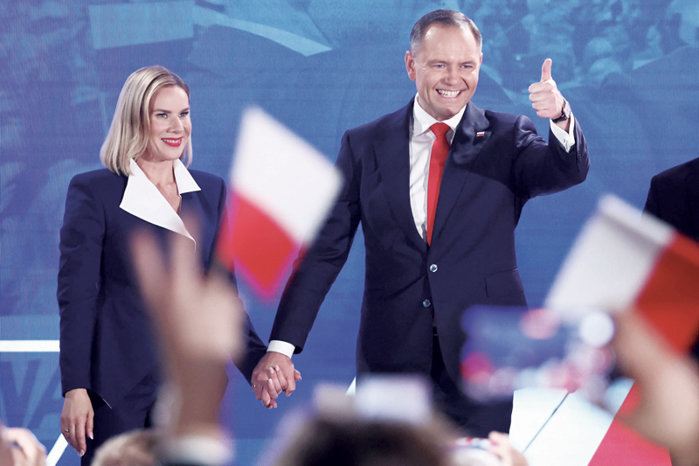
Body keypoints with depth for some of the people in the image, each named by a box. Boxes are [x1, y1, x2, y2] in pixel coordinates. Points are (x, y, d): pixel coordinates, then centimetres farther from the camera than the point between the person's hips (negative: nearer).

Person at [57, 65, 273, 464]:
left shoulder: (211, 191, 11)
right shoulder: (93, 192, -3)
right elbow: (76, 296, -6)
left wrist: (256, 360, 1)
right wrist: (75, 389, -12)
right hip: (119, 385, -4)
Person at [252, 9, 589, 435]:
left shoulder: (507, 139, 4)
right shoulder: (364, 145, 6)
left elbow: (568, 172, -15)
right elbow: (326, 250, 4)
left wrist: (561, 117, -38)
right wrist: (282, 345, -6)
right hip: (390, 356, 1)